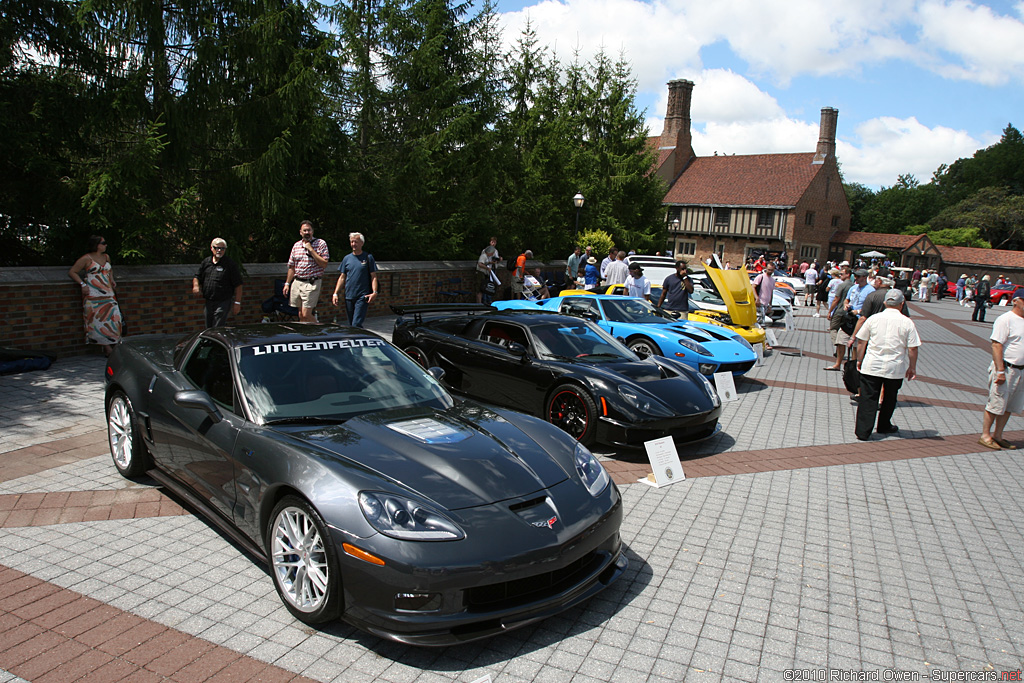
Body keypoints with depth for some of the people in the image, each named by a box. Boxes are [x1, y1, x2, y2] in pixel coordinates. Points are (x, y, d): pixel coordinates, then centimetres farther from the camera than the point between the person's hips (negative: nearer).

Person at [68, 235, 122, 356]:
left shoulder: (106, 257, 18)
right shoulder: (87, 259, -1)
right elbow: (72, 272, 2)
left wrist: (112, 280, 21)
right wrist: (82, 284, -8)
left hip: (108, 294, 6)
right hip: (93, 295, -6)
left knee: (113, 317, -8)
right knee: (99, 319, -10)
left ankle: (111, 345, -3)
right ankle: (107, 348, -9)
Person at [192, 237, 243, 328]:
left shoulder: (230, 264, -6)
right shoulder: (206, 262, 10)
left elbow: (238, 285, -7)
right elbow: (197, 276, 22)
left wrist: (237, 303, -11)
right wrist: (196, 286, -1)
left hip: (223, 303, -6)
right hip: (208, 303, 6)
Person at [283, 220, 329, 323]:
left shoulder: (321, 243, -2)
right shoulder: (296, 245, 13)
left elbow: (324, 264, -11)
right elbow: (291, 267, 19)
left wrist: (311, 250, -13)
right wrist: (287, 283, 16)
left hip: (312, 283, -5)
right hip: (297, 282, 5)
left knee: (306, 314, -13)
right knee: (301, 315, 7)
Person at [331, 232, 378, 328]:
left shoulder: (368, 257, 2)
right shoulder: (347, 258, 12)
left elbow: (373, 276, 1)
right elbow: (342, 277, 14)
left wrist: (374, 292, -13)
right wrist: (335, 293, 6)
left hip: (362, 297, -5)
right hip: (348, 297, 5)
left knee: (356, 324, -14)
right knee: (351, 324, 10)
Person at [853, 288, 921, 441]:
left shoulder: (873, 319, -2)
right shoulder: (907, 322, -5)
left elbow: (861, 342, 3)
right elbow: (912, 349, -4)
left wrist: (859, 360, 15)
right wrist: (912, 368, 8)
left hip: (872, 366, 0)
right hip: (895, 368, 0)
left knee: (868, 398, 1)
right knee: (889, 398, 19)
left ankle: (863, 432, -4)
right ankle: (884, 426, 34)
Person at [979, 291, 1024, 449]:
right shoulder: (1005, 319, -12)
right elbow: (997, 346, -17)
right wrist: (1000, 371, -22)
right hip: (1006, 369, -8)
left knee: (1009, 407, 12)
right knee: (996, 405, -2)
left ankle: (997, 436, 21)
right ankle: (985, 436, 8)